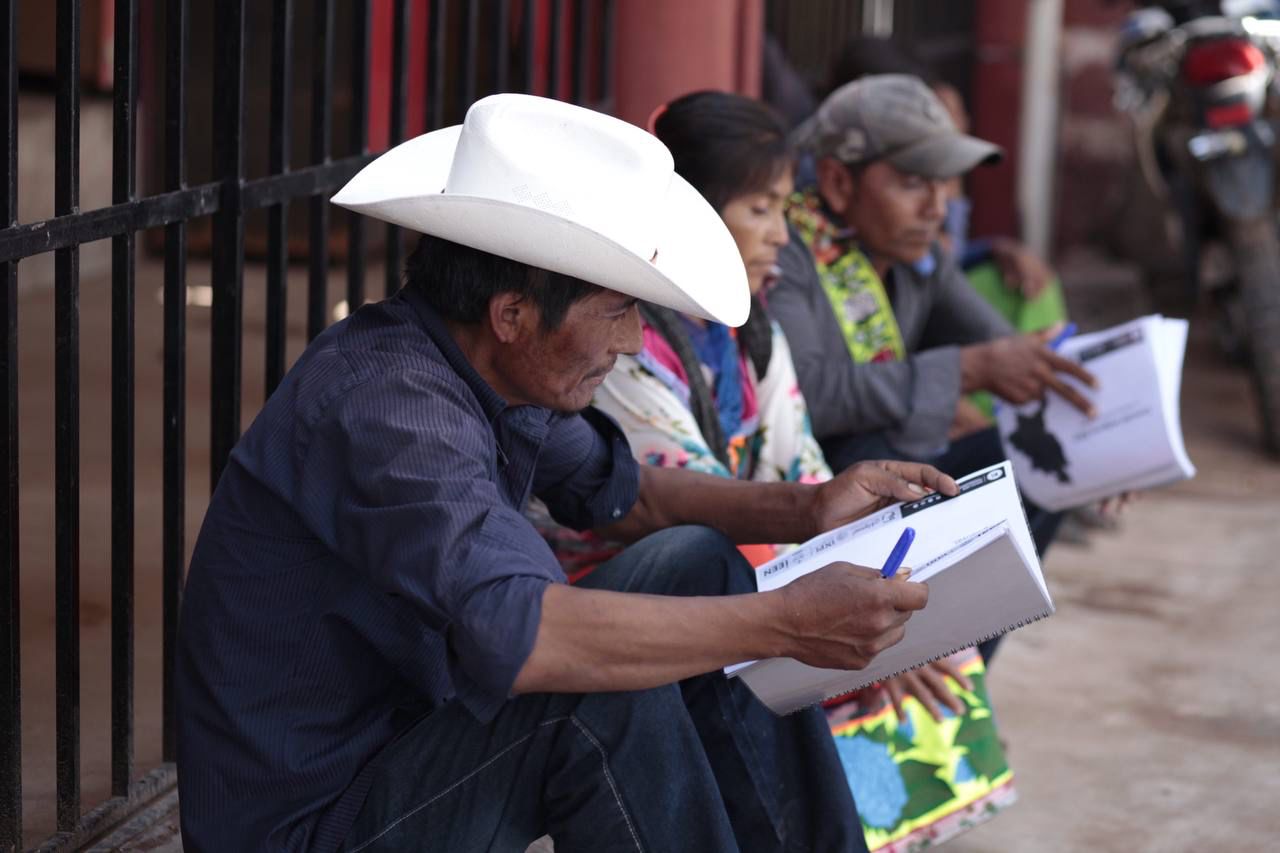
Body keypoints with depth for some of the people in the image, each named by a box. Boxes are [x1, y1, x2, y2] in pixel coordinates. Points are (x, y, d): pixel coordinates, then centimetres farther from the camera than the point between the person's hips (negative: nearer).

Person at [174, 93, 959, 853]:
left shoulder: (492, 365, -2)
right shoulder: (386, 403, -29)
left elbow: (615, 491, 17)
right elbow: (515, 635, -43)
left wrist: (807, 510, 2)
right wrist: (787, 623, -36)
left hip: (415, 727, 9)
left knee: (693, 565, 3)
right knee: (605, 691, -28)